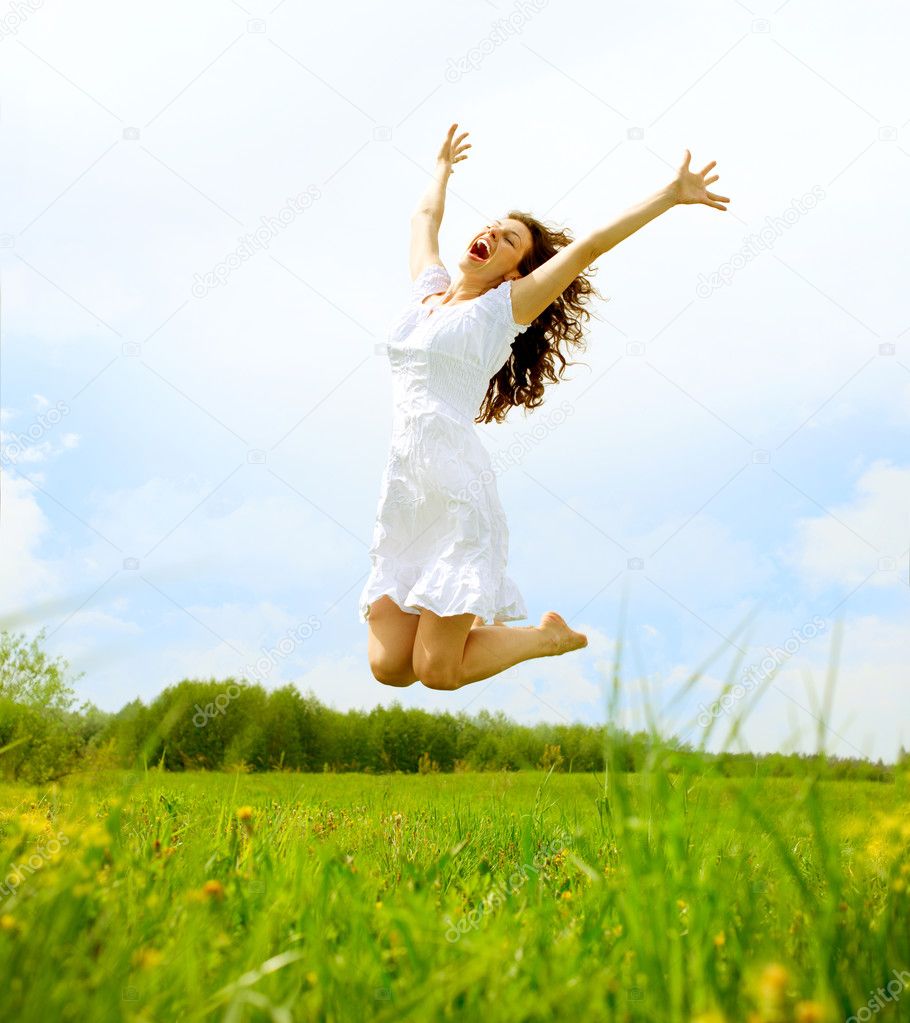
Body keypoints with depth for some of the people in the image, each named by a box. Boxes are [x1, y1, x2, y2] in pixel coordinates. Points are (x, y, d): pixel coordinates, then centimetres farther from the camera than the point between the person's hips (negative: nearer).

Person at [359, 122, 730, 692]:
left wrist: (671, 194, 0)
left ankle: (550, 635, 18)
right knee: (390, 669, -2)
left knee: (439, 672, -8)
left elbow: (590, 245, 0)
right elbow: (425, 218, 36)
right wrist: (444, 170, 52)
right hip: (403, 490, 5)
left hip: (458, 488, -5)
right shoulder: (428, 289, 19)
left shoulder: (505, 306, 4)